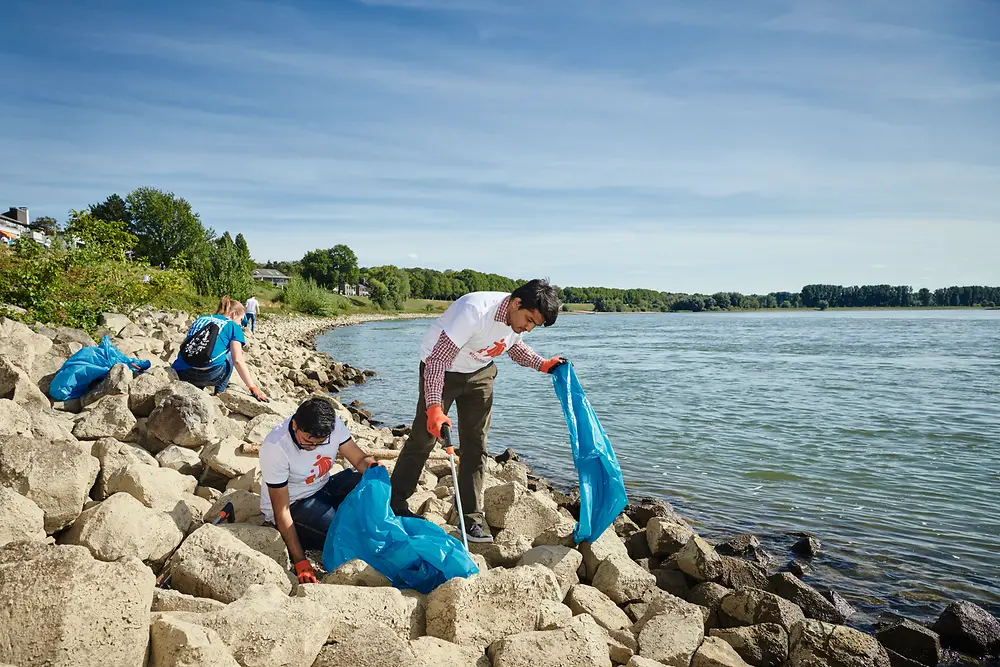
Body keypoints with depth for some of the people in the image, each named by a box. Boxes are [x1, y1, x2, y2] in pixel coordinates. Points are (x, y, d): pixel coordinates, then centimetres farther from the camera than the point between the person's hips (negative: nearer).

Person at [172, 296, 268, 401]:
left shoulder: (201, 319, 24)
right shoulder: (233, 327, 8)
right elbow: (238, 361, -2)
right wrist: (253, 389, -2)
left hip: (181, 375, 6)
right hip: (209, 376, -6)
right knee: (230, 352, 25)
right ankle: (220, 391, 18)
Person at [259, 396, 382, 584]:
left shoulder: (333, 423, -18)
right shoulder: (275, 448, -30)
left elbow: (360, 459, -8)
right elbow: (281, 512, -25)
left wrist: (372, 466, -34)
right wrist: (300, 561, -27)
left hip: (323, 487, 6)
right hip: (292, 504, -6)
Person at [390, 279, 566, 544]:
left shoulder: (520, 319, -14)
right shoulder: (475, 311, -37)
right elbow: (438, 359, -37)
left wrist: (542, 364, -4)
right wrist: (434, 408, -45)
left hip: (479, 373, 6)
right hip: (440, 368, -6)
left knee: (476, 445, 4)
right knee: (423, 438, 1)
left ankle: (472, 516, 13)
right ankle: (395, 503, 20)